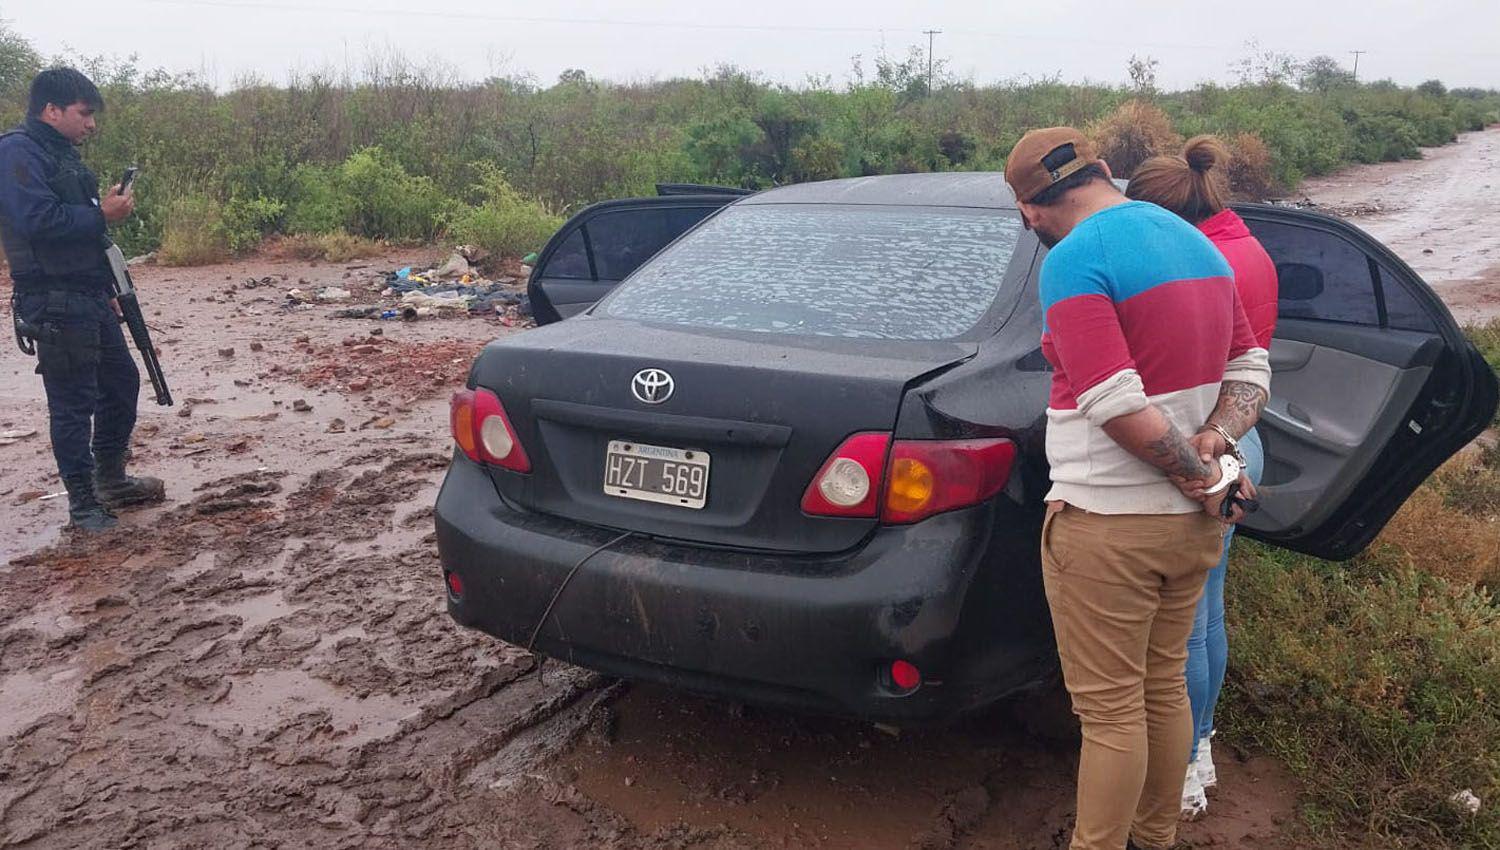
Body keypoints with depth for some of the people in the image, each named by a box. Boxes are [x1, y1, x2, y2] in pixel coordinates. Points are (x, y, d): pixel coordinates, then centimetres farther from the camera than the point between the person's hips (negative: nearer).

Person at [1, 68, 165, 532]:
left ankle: (111, 480, 30)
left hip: (89, 297, 10)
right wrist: (101, 215, -16)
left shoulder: (63, 154, 18)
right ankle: (83, 505, 6)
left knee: (121, 381, 16)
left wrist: (106, 291, 18)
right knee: (73, 403, -4)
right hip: (54, 304, -10)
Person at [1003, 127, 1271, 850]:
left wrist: (1199, 475, -13)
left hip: (1106, 526, -8)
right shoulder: (1195, 243, 9)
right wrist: (1215, 459, -3)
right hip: (1189, 522, 9)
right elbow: (1248, 371, 11)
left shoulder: (1075, 259, -18)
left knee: (1111, 710, 4)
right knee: (1165, 689, 21)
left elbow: (1117, 404, -25)